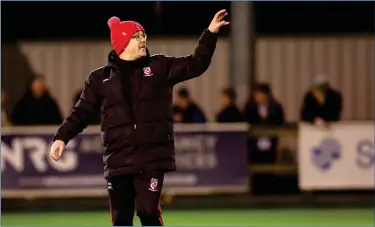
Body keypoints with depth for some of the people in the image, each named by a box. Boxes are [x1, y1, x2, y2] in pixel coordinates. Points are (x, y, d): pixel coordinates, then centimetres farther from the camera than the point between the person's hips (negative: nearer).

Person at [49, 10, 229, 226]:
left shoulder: (160, 67, 7)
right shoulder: (101, 78, 8)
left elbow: (195, 65, 2)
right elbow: (82, 112, 10)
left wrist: (211, 33, -9)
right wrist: (62, 137, -2)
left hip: (152, 156, -1)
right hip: (119, 158, 1)